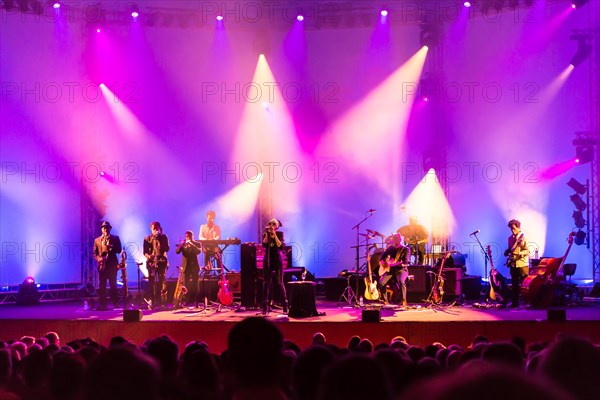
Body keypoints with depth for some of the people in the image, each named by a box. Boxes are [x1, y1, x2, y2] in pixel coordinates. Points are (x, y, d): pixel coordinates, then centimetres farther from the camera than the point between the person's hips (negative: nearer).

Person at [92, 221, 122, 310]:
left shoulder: (115, 238, 10)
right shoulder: (97, 240, 14)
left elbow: (119, 250, 0)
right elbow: (95, 253, 11)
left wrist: (110, 247, -17)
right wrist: (99, 258, -9)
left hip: (112, 265, -2)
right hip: (102, 265, 2)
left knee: (113, 285, -5)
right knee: (102, 285, -1)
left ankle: (115, 303, 1)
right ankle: (103, 304, 0)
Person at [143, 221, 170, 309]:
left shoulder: (164, 237, 8)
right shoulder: (147, 239, 9)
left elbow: (167, 249, -3)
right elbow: (145, 251, 5)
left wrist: (159, 240, -12)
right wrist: (148, 256, -16)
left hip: (162, 261, 0)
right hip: (151, 262, 0)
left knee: (162, 281, -6)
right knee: (152, 281, -5)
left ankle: (162, 300, -5)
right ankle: (151, 300, -5)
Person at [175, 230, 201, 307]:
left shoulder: (196, 244, 6)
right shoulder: (183, 244, 11)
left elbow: (198, 251, -14)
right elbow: (177, 251, -4)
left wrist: (191, 244, -22)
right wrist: (182, 245, -20)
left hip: (194, 267, -2)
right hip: (186, 267, 2)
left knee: (194, 285, -6)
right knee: (186, 285, -2)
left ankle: (195, 302, -3)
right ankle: (187, 301, 4)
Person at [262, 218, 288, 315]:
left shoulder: (280, 234, 1)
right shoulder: (266, 234, 6)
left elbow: (280, 246, -14)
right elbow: (264, 244, -11)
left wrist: (274, 235, -17)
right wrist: (267, 234, -16)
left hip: (277, 260, -2)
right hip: (268, 261, 2)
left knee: (280, 283, -3)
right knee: (266, 283, -2)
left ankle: (285, 306, 5)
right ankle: (266, 307, 0)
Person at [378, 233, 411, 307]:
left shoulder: (405, 249, -4)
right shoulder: (390, 248, 11)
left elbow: (406, 262, -15)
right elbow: (383, 255, 22)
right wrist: (382, 261, 0)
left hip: (401, 269, -5)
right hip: (390, 270, 5)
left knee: (401, 281, -37)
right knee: (381, 282, -16)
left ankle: (404, 301, -29)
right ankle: (386, 301, 0)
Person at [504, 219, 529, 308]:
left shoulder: (523, 237, -7)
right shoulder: (510, 238, 13)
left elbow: (527, 251, -11)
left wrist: (519, 253, -26)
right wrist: (507, 252, 3)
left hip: (522, 264, -6)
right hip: (513, 264, 6)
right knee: (515, 284, 9)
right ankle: (515, 302, 14)